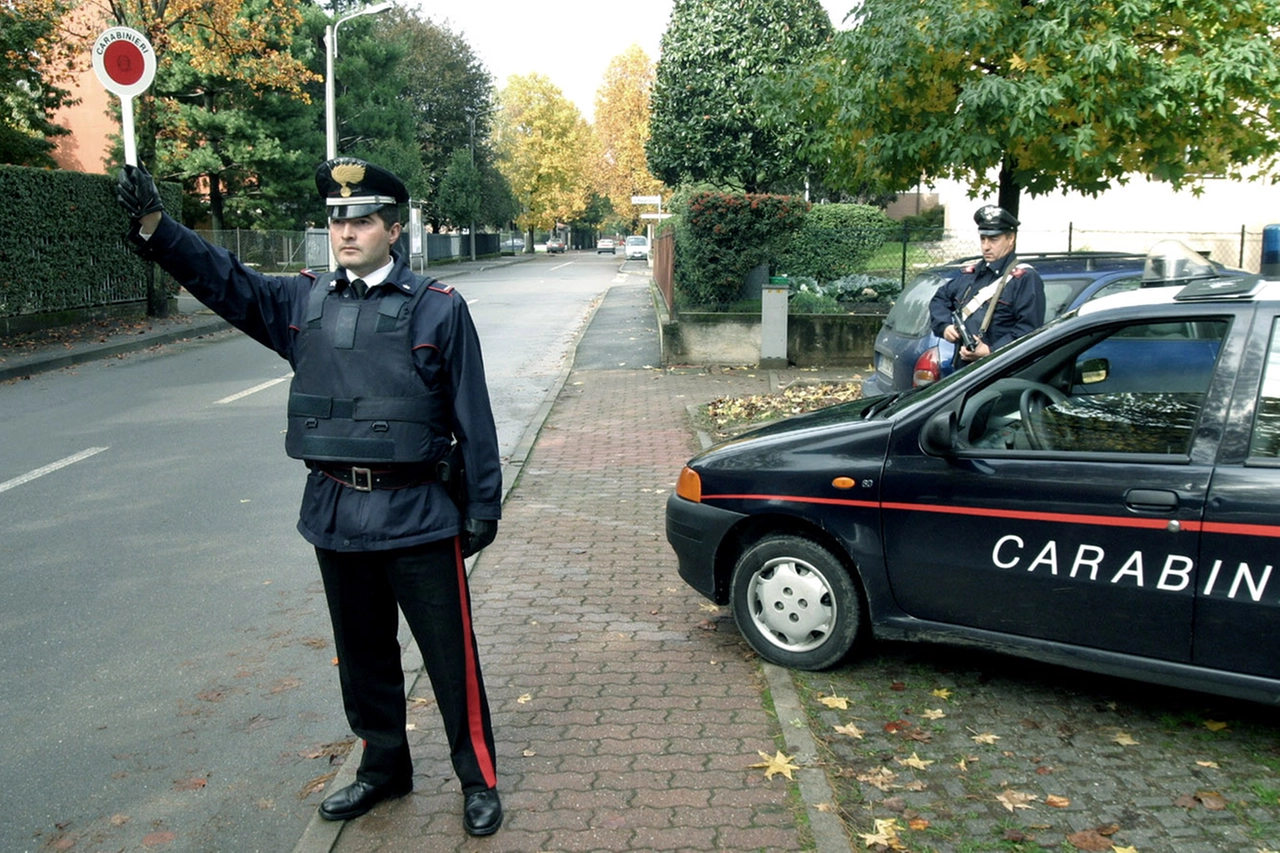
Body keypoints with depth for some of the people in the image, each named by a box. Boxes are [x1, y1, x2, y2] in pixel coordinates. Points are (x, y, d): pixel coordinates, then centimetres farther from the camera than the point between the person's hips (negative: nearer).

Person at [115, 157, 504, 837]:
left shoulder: (439, 308, -6)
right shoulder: (303, 302, 8)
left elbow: (473, 417, -6)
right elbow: (222, 280, 2)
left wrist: (483, 507, -6)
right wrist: (152, 224, -14)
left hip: (417, 517, -4)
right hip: (335, 514, 5)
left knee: (451, 657, 5)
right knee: (363, 655, 18)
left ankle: (478, 781, 22)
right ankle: (383, 768, 37)